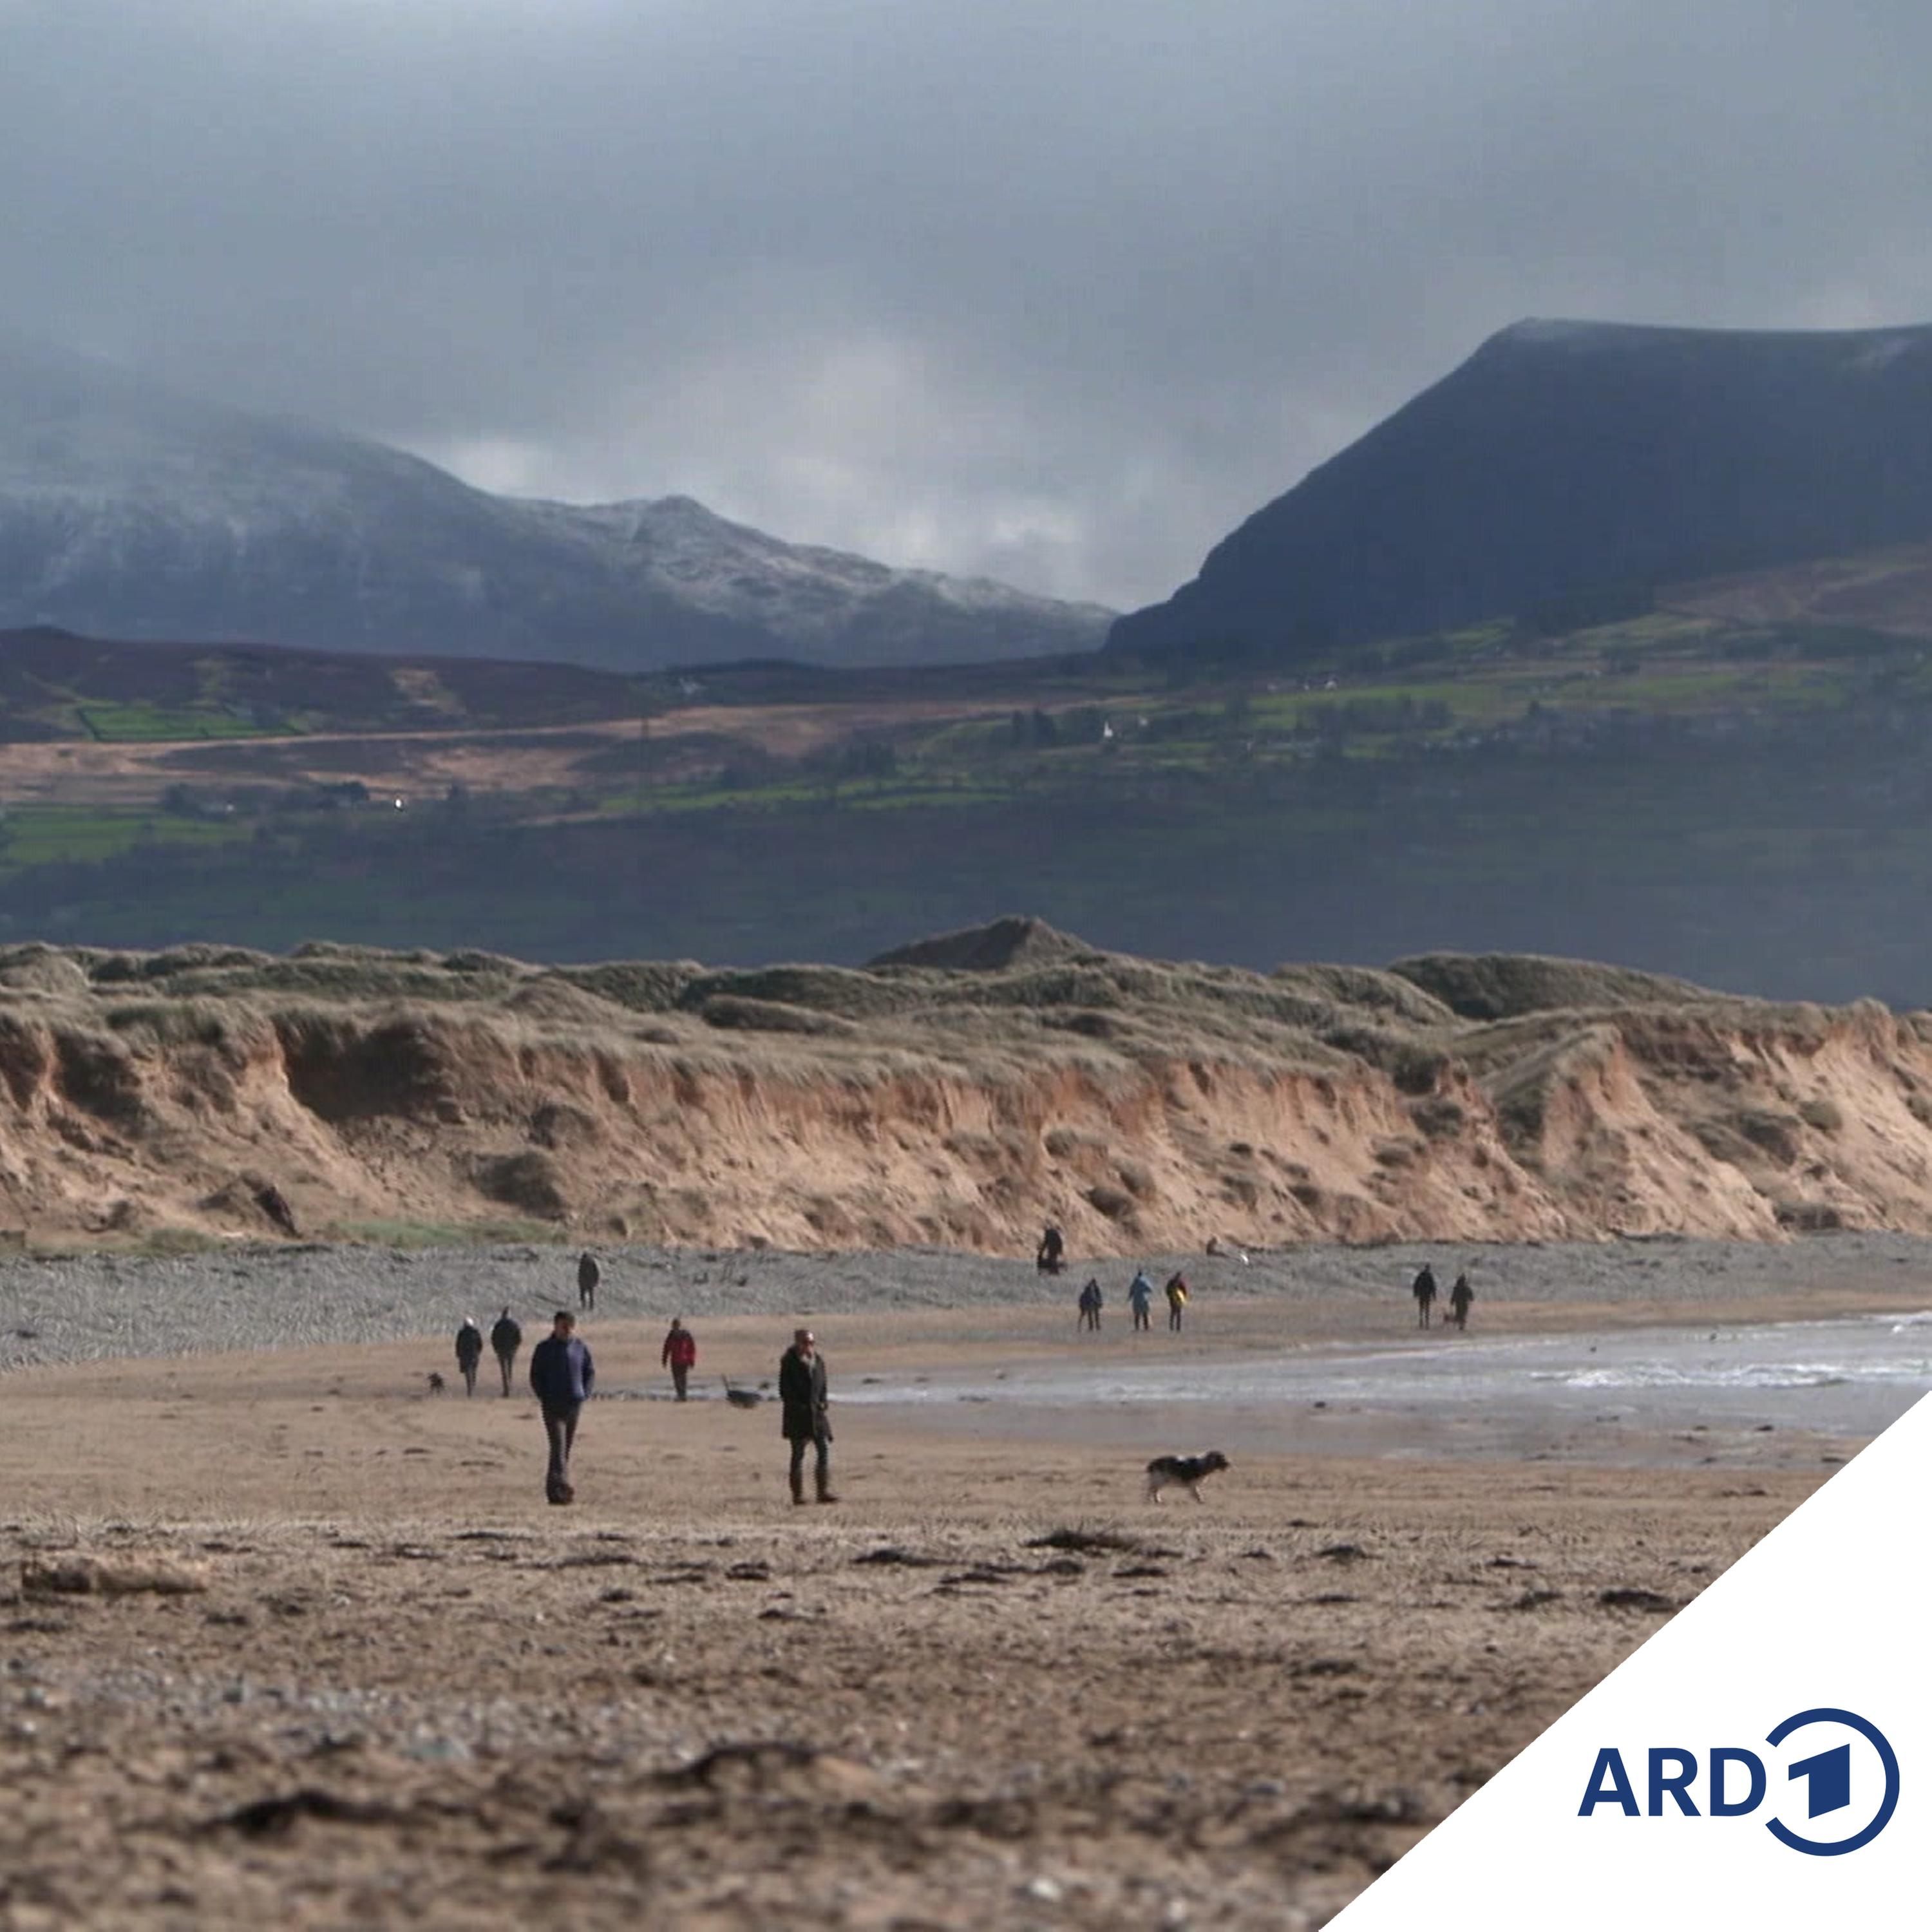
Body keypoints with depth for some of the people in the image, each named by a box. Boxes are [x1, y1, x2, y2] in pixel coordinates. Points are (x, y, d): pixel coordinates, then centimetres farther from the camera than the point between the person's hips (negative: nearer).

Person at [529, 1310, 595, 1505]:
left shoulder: (580, 1348, 7)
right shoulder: (544, 1349, -1)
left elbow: (591, 1372, 15)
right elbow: (535, 1377, 2)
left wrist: (585, 1394, 3)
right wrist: (544, 1398, -6)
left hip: (575, 1405, 4)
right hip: (553, 1406, -4)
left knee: (568, 1448, 8)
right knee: (558, 1446, -15)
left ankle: (553, 1488, 19)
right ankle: (561, 1487, -23)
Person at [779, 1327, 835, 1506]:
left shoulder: (818, 1361, 10)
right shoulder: (789, 1362, -6)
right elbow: (785, 1390, -6)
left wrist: (823, 1402, 2)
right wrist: (796, 1406, -14)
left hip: (816, 1412, 5)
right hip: (797, 1415, -5)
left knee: (824, 1448, -5)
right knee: (798, 1453, 1)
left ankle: (824, 1491, -4)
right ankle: (798, 1494, 7)